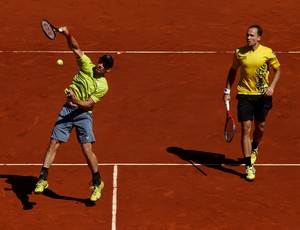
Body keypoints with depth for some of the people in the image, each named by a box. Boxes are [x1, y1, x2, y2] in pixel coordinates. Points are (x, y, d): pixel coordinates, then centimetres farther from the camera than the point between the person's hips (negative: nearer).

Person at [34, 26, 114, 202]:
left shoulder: (103, 86, -8)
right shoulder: (87, 66, 2)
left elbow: (88, 105, -13)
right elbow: (76, 48, -1)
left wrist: (75, 99, -31)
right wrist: (68, 35, -19)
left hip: (83, 114, -3)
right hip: (67, 109, 4)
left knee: (87, 150, -12)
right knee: (54, 144, -4)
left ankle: (97, 183, 7)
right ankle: (43, 179, 1)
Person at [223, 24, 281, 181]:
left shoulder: (268, 53, -7)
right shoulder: (239, 53, -3)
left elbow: (278, 70, 5)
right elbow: (233, 71, 12)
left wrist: (272, 86, -10)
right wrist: (227, 91, 7)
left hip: (263, 95, 1)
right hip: (244, 95, -1)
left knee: (260, 126, 15)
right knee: (246, 128, -8)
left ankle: (254, 148, 50)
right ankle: (249, 166, -4)